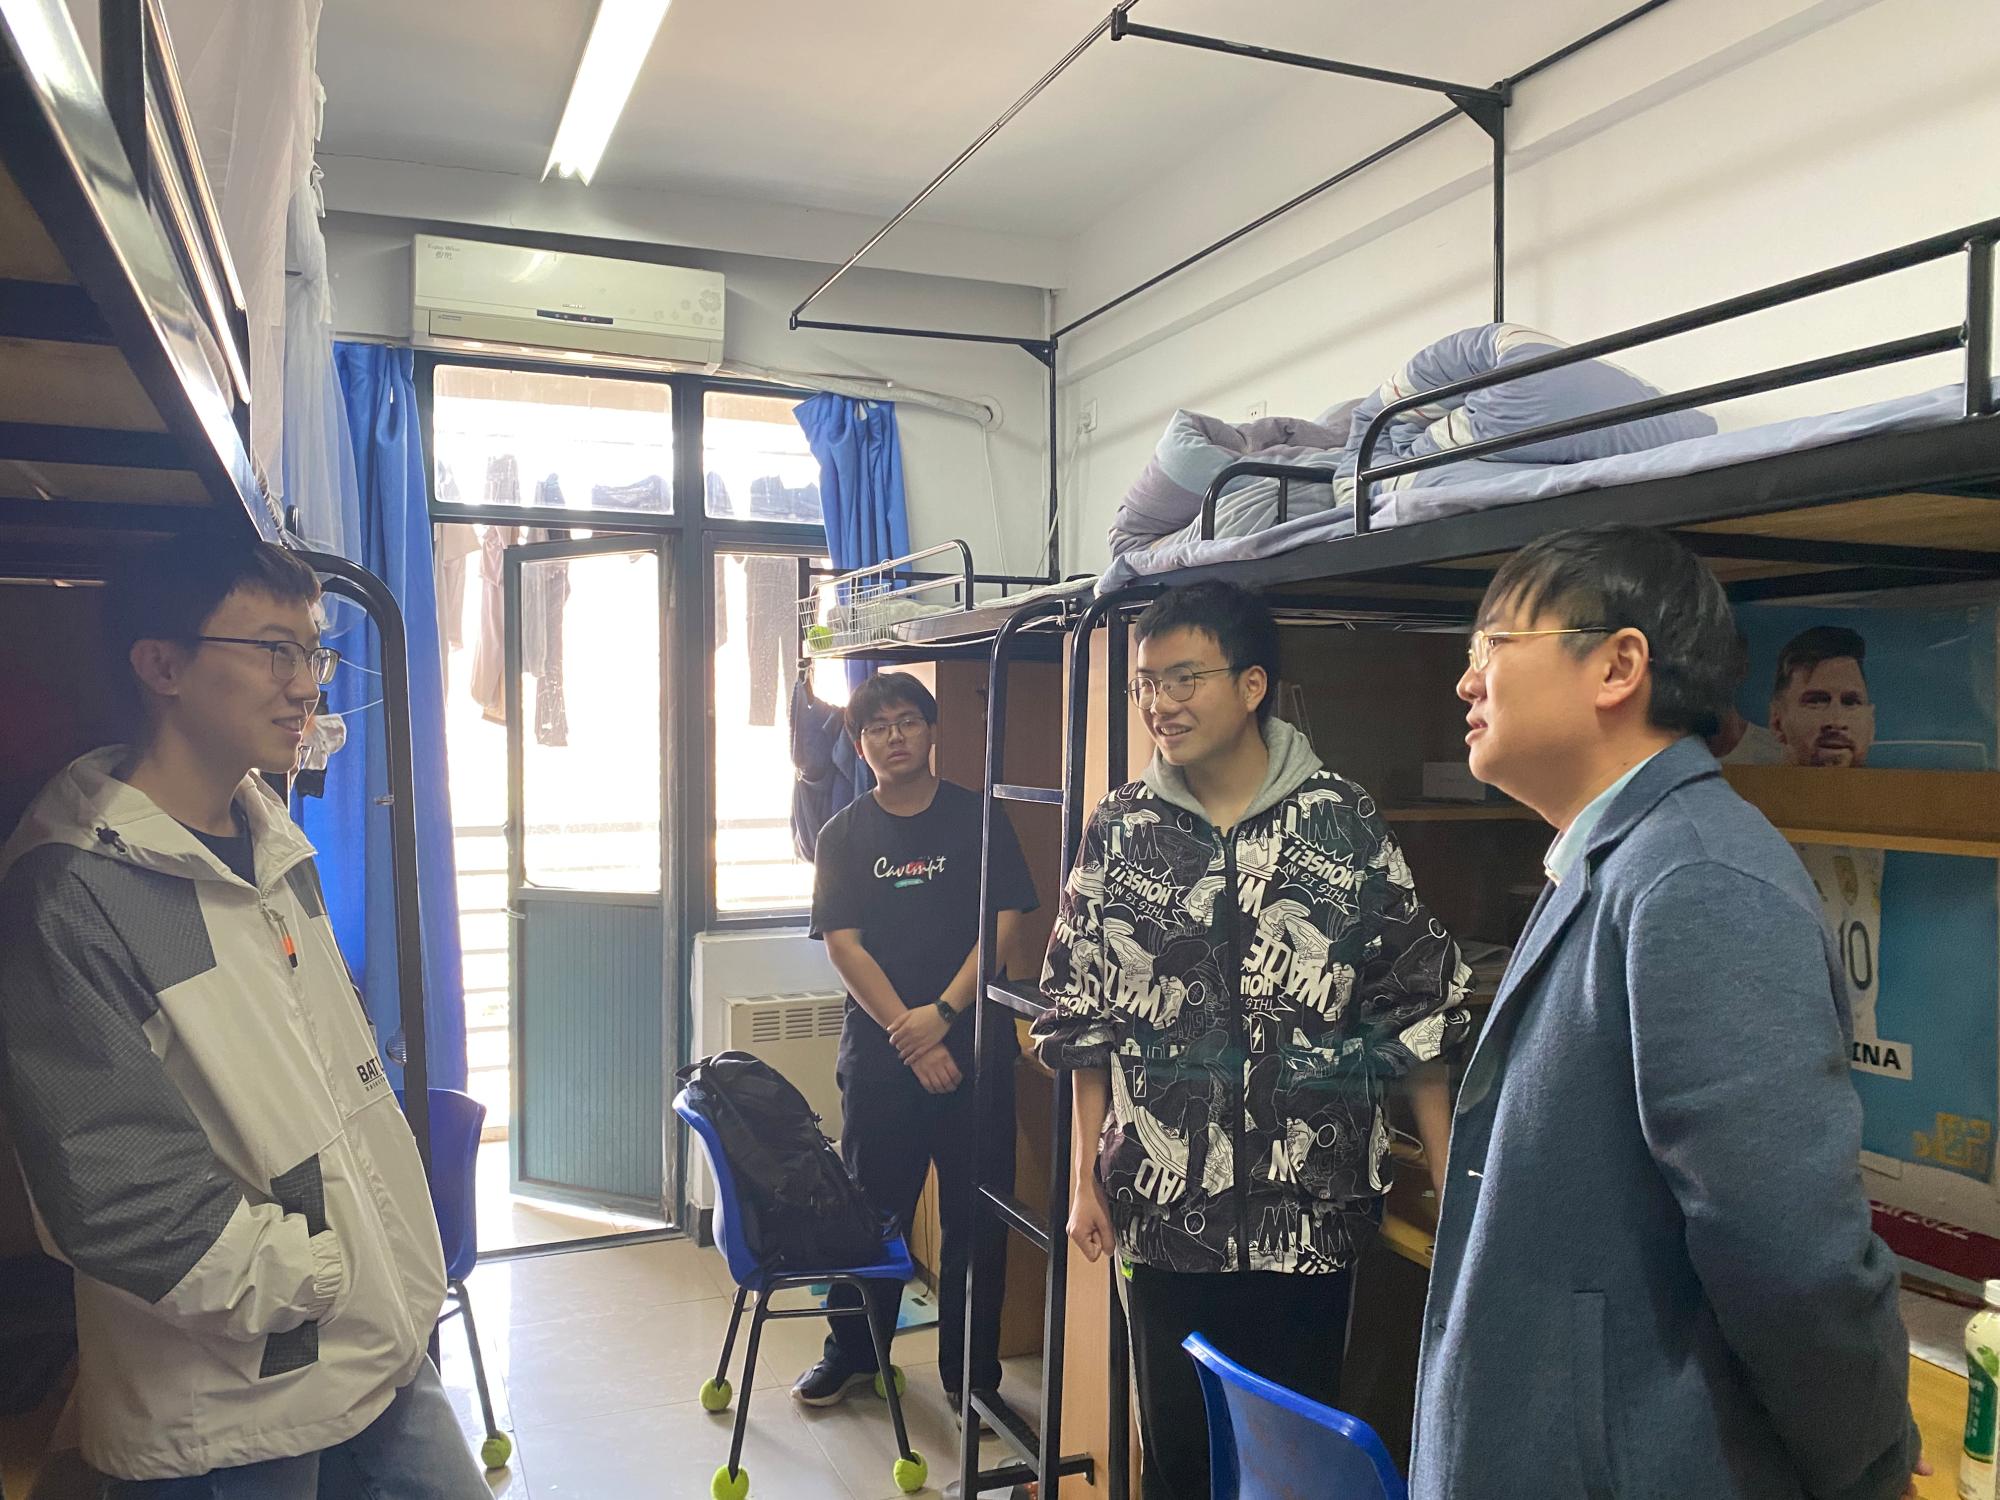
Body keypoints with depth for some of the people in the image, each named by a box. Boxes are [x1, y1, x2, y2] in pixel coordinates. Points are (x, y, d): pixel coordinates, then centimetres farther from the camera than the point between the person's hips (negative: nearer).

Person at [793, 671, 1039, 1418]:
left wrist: (942, 1012, -13)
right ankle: (852, 1351, 30)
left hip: (972, 1045, -1)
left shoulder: (978, 818, 1)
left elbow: (1005, 922, -4)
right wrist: (910, 1037, -11)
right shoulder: (844, 835, 4)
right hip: (879, 1050, 1)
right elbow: (844, 944, -3)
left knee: (975, 1215, 5)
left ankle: (971, 1372, 21)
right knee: (871, 1208, 11)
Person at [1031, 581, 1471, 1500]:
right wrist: (1087, 1178, 4)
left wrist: (1450, 1183, -3)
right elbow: (1084, 1015, 5)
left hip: (1311, 1207, -1)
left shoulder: (1344, 823, -5)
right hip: (1165, 1206, 2)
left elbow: (1417, 1008, -1)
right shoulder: (1120, 831, -1)